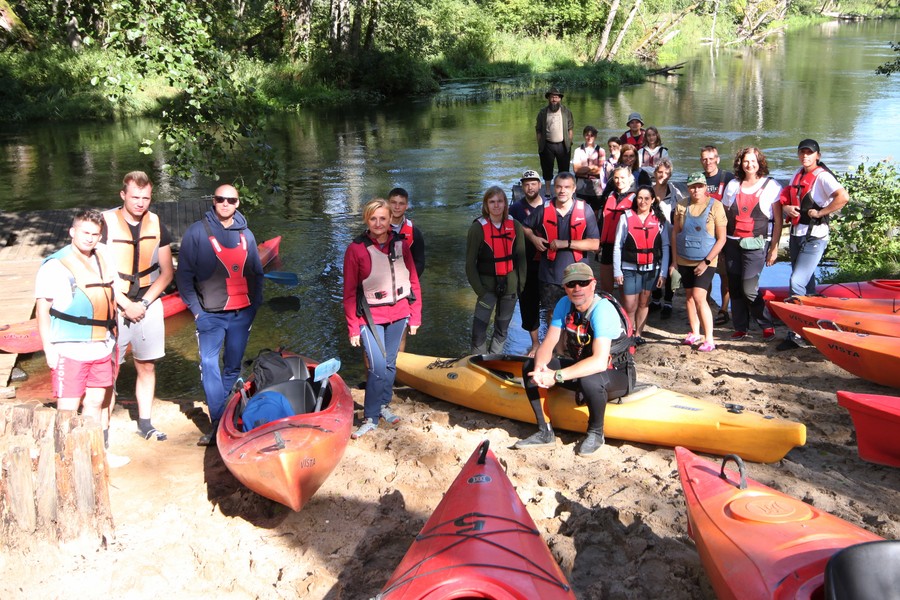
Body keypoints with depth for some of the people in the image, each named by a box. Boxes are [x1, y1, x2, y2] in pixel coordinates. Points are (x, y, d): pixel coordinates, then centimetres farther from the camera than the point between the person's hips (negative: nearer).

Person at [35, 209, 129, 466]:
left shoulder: (102, 260, 11)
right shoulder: (55, 265, -8)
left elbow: (113, 291, 28)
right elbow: (42, 310, -10)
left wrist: (129, 305, 11)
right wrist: (49, 349, -13)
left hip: (101, 347, 6)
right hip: (69, 351, -6)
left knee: (96, 401, 15)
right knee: (68, 408, -5)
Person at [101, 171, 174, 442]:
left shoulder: (156, 224, 5)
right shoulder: (106, 222, -7)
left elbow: (167, 272, 5)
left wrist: (144, 302, -6)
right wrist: (126, 306, -12)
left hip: (148, 305, 4)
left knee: (147, 367, 9)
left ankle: (145, 423, 20)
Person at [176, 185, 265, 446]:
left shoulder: (246, 234, 12)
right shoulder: (197, 231, 0)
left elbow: (257, 273, 17)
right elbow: (184, 273, -2)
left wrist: (255, 303, 8)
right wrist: (195, 307, -7)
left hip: (242, 313, 3)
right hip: (210, 314, -3)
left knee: (233, 366, 9)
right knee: (209, 365, -7)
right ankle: (217, 421, -2)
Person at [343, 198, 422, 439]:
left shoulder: (400, 245, 2)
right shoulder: (356, 249, -6)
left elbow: (413, 282, 7)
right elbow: (349, 292, -4)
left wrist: (415, 316, 5)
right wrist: (353, 328, -5)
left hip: (398, 314, 3)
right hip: (371, 317, -3)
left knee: (390, 364, 12)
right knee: (378, 367, -9)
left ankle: (383, 405, 32)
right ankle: (370, 418, 5)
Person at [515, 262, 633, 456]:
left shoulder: (603, 310, -28)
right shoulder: (564, 304, -7)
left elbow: (599, 362, -38)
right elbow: (548, 345, -8)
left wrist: (556, 376, -39)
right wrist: (540, 367, -31)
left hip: (616, 375, -7)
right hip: (582, 366, 7)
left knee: (589, 379, -40)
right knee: (530, 367, -9)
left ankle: (596, 433, -10)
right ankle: (545, 432, 0)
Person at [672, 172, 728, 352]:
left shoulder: (715, 206, -9)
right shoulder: (681, 206, 3)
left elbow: (721, 238, -9)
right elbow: (675, 233, 10)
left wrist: (706, 262, -14)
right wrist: (674, 260, 6)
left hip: (705, 261, -5)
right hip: (684, 261, 5)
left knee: (699, 297, -16)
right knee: (689, 297, 11)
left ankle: (709, 339, -11)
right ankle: (695, 333, 27)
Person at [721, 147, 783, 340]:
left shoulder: (771, 186, 1)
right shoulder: (733, 185, 12)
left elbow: (778, 221, -1)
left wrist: (774, 248, -6)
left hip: (756, 244, -4)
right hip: (733, 243, 4)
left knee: (749, 288, -12)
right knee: (734, 288, 5)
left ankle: (767, 325, 6)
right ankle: (740, 328, 16)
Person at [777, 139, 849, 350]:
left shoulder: (822, 176, -12)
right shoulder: (798, 174, 12)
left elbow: (843, 198, -26)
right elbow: (786, 197, 22)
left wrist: (820, 212, -20)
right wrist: (786, 207, 0)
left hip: (814, 237, -8)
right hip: (796, 235, 8)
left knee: (797, 282, -14)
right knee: (806, 282, 15)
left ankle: (797, 334, -10)